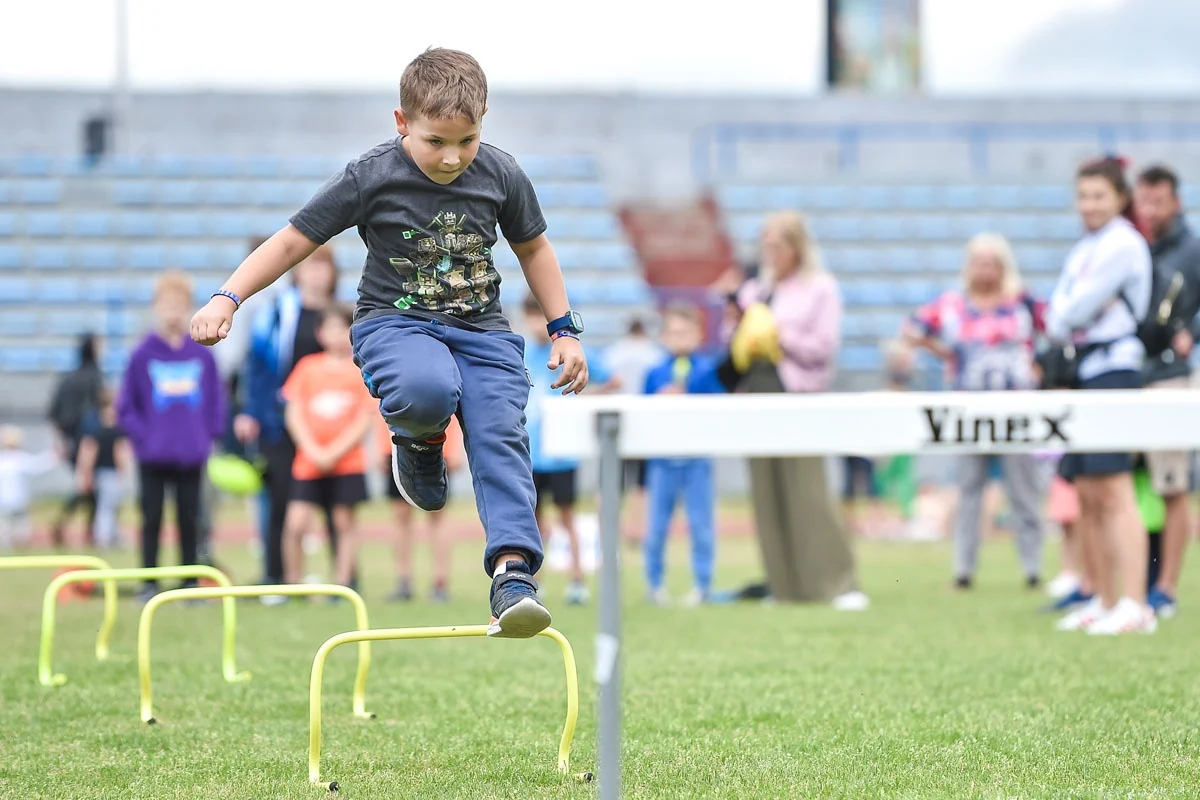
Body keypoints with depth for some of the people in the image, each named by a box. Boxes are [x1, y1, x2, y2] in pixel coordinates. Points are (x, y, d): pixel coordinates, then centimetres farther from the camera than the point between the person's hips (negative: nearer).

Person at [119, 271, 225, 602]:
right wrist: (142, 438, -7)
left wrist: (208, 438, 2)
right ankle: (149, 584, 11)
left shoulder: (203, 355, 2)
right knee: (152, 519, 4)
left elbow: (215, 402, 10)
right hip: (152, 457, -1)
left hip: (191, 455, 1)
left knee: (189, 520, 7)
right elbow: (126, 406, 1)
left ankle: (191, 583, 14)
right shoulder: (142, 355, -3)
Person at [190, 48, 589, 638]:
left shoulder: (501, 176, -1)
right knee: (426, 391, -37)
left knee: (500, 434, -20)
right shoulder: (370, 179, -11)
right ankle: (419, 443, 0)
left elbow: (532, 247, 17)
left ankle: (514, 571, -23)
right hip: (395, 323, -3)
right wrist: (226, 299, -14)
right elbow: (293, 241, -5)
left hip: (481, 328, 3)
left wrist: (564, 331, 15)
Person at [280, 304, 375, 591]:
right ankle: (292, 583, 5)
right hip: (308, 462, 1)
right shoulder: (308, 367, 7)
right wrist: (313, 450, -8)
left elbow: (364, 421, -2)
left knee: (345, 522, 1)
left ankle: (341, 585, 8)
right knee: (296, 524, -8)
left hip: (348, 462, -1)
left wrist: (334, 452, -11)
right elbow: (293, 414, 4)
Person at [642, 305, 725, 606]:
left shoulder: (709, 370, 2)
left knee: (701, 524, 0)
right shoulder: (654, 374, 8)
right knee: (657, 525, 4)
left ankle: (702, 584, 8)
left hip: (697, 457, -2)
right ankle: (655, 583, 15)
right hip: (662, 459, 2)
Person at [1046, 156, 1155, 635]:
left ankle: (1135, 606, -20)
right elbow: (1057, 319, 14)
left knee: (1115, 490, -16)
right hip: (1082, 374, 10)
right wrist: (1059, 323, -6)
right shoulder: (1084, 250, 20)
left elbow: (1075, 311, -13)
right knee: (1088, 496, 10)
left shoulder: (1122, 243, -9)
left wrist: (1064, 317, 6)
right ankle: (1105, 602, 16)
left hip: (1113, 366, -10)